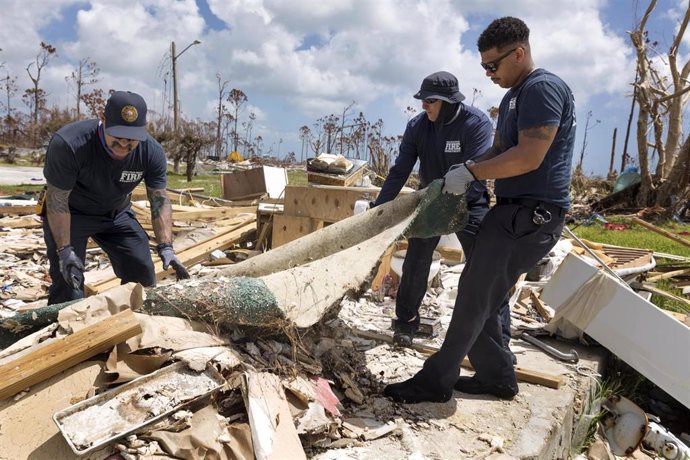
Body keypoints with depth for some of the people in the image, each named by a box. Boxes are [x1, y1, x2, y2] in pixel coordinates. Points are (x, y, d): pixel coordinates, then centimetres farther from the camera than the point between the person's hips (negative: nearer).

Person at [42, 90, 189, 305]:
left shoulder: (152, 152, -22)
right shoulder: (67, 144, -32)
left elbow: (160, 201, -16)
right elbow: (57, 202, -23)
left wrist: (165, 247, -27)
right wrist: (64, 250, -26)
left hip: (117, 214, 3)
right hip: (70, 214, -3)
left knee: (143, 275, 0)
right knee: (68, 281, -13)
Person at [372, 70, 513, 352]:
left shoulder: (477, 124, -20)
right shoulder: (417, 126, -9)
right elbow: (400, 171, -9)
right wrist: (378, 207, -14)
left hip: (470, 204, -3)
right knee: (415, 263, 4)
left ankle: (499, 338, 4)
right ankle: (406, 322, 23)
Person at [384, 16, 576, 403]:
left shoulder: (543, 88, -13)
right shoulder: (513, 97, 19)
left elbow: (528, 157, -22)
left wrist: (470, 172, -14)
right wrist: (465, 174, 4)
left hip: (533, 215, -10)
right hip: (513, 211, 10)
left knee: (475, 295, -7)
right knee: (480, 297, 11)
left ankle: (436, 381, 4)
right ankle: (497, 376, 24)